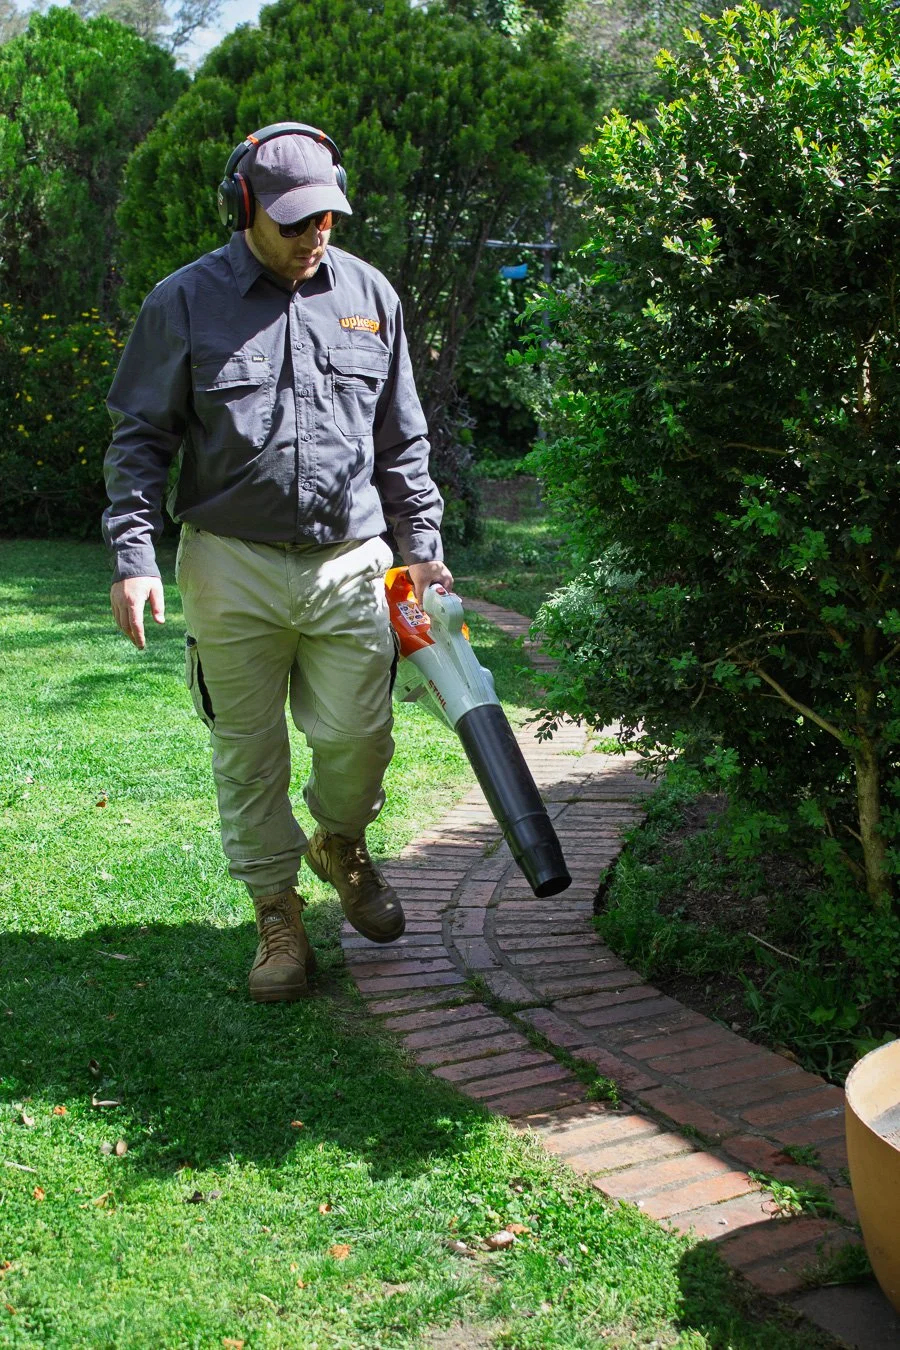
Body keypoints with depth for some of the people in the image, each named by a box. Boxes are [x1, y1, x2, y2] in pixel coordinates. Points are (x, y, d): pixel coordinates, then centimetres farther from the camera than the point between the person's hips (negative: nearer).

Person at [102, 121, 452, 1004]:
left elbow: (401, 442, 16)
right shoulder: (184, 302, 0)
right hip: (231, 566, -2)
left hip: (349, 562, 2)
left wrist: (423, 546, 11)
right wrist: (133, 554, -8)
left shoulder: (369, 295, 10)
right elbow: (140, 438, 2)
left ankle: (340, 846, 35)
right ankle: (277, 914, 22)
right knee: (248, 755, 5)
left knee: (359, 739, 2)